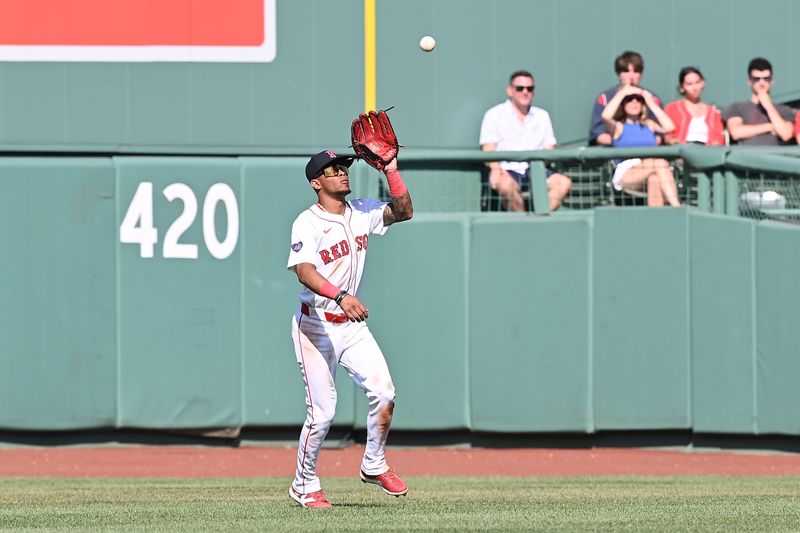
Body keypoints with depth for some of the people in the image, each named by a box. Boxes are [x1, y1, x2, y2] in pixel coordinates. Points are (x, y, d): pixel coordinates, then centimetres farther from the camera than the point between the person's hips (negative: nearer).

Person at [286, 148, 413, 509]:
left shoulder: (361, 212, 5)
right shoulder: (308, 223, -16)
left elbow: (404, 212, -1)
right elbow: (304, 271, -30)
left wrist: (391, 171, -13)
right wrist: (341, 296, -46)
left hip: (352, 325, 6)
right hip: (316, 326, -6)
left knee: (383, 393, -8)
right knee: (323, 411, -6)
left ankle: (374, 466, 12)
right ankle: (305, 485, 13)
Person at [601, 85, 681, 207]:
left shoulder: (649, 125, 28)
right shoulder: (618, 126, 19)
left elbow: (669, 127, 8)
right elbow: (606, 116, -5)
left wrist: (651, 103, 14)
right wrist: (622, 93, 4)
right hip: (625, 174, -3)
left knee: (655, 177, -37)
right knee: (660, 163, -33)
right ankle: (676, 207, -44)